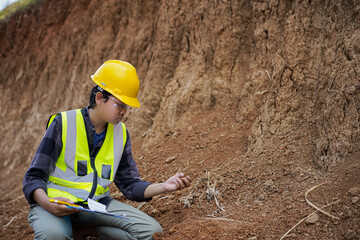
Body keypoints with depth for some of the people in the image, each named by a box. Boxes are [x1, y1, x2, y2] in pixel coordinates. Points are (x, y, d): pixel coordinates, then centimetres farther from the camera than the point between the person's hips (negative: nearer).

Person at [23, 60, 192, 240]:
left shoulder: (121, 133, 5)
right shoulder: (63, 123, -10)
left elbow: (130, 185, 8)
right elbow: (34, 177, -10)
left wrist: (164, 187, -10)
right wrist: (47, 203, -32)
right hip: (56, 203, -4)